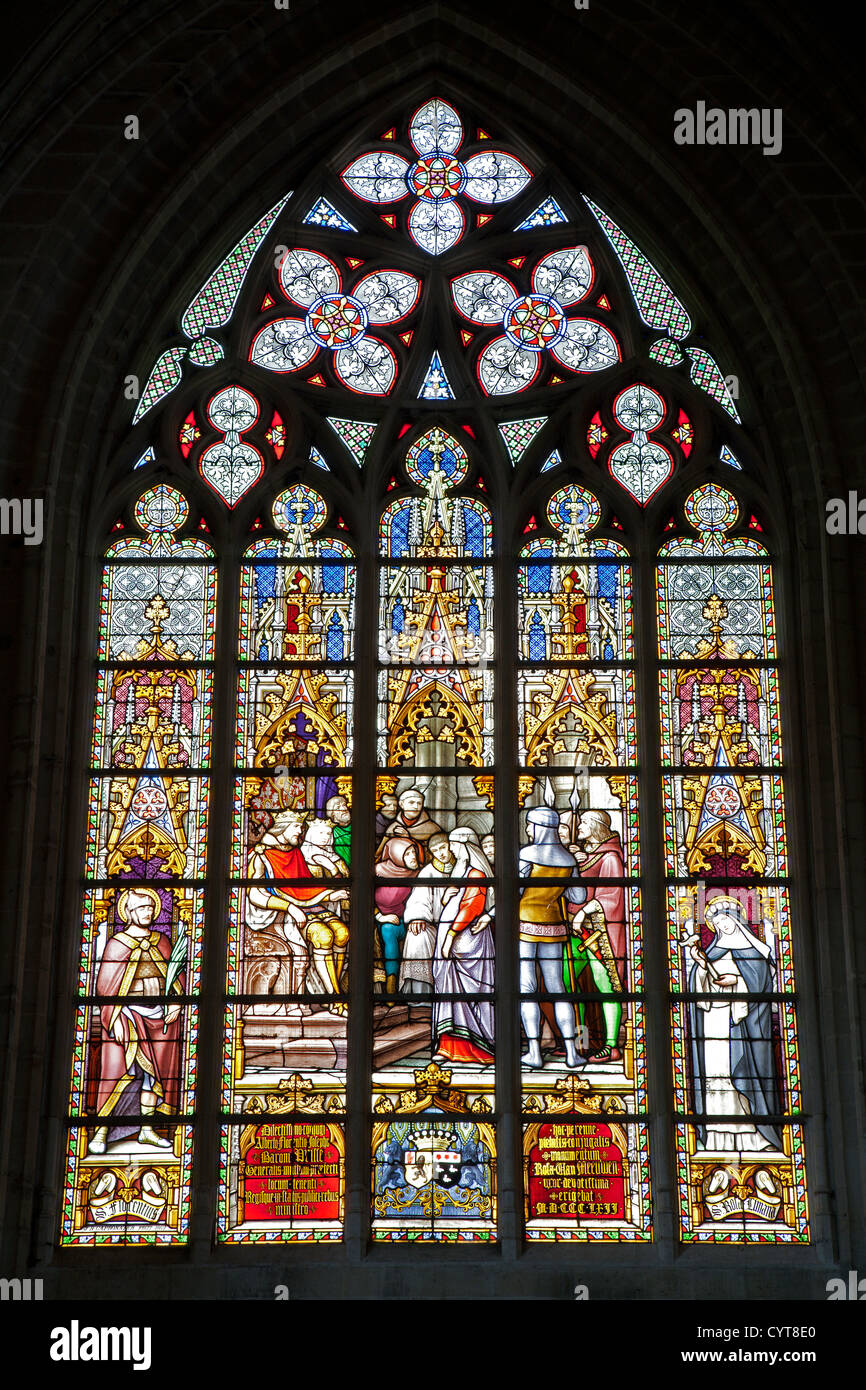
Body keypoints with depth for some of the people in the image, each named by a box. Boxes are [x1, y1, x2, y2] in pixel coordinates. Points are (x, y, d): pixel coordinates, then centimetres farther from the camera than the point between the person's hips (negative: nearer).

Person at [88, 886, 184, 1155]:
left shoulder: (161, 941, 12)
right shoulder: (117, 943, -2)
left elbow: (177, 972, 15)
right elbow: (105, 985, -7)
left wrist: (177, 1001, -2)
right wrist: (115, 1020, -15)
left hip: (159, 1014, 5)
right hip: (128, 1013, -5)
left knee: (153, 1071, 6)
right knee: (122, 1071, -10)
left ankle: (147, 1130, 15)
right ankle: (101, 1132, -3)